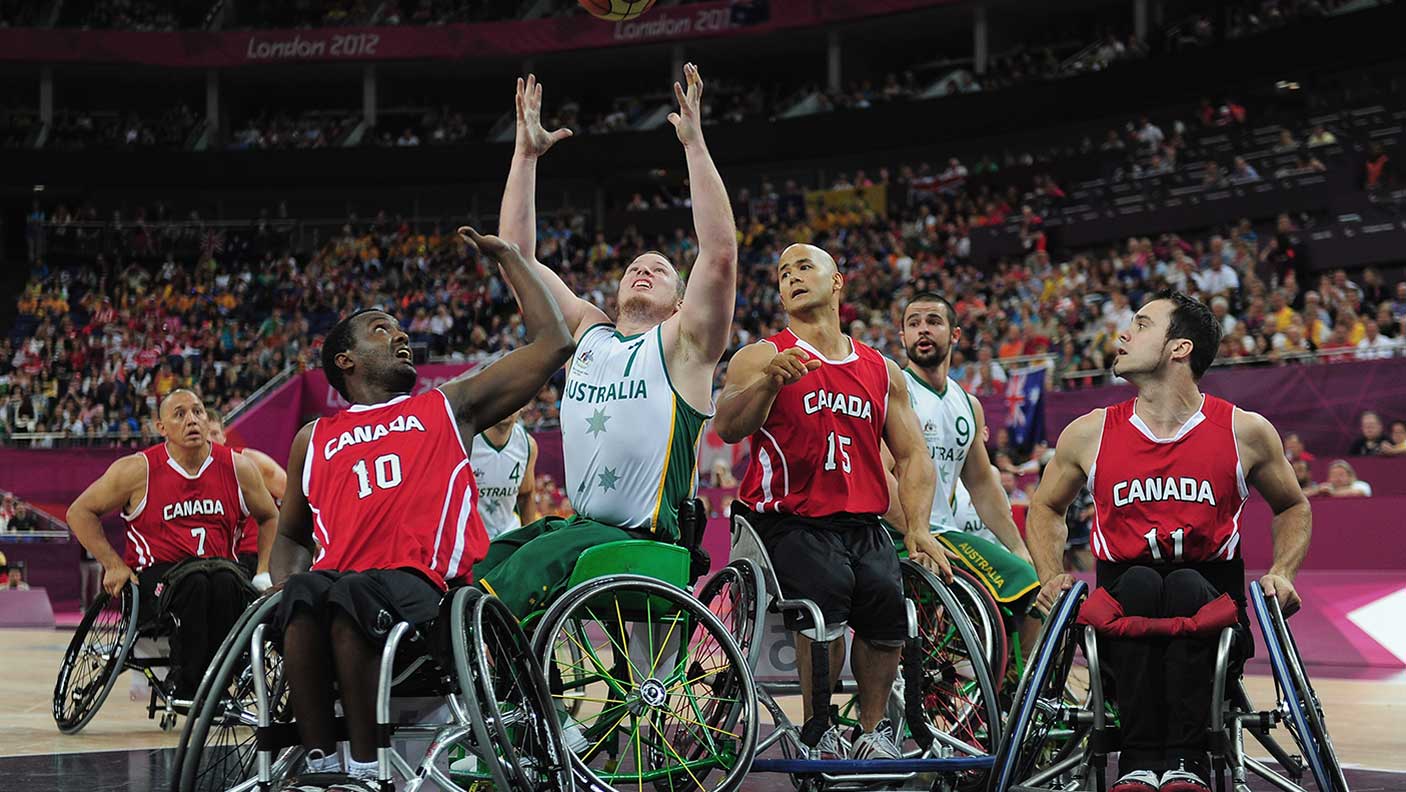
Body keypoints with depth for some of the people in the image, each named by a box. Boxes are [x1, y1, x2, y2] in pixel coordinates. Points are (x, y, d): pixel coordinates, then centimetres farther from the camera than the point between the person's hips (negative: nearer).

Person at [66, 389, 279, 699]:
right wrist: (114, 565, -3)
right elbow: (80, 512, 5)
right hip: (155, 578, -2)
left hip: (219, 568, 2)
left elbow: (270, 518, 20)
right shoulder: (138, 470, -2)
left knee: (226, 580, -34)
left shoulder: (237, 468, 5)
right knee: (193, 580, -36)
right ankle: (186, 687, -26)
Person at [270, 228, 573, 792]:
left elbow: (552, 345, 19)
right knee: (302, 596, -35)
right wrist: (282, 583, 9)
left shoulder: (448, 408, 22)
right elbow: (291, 534, 34)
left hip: (419, 582, -2)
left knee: (352, 597, -37)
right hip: (340, 575, 2)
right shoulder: (314, 440, 28)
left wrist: (507, 258, 27)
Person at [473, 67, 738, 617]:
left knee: (538, 560, -32)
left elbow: (720, 255, -11)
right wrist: (526, 153, 16)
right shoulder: (588, 333, 21)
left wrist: (694, 142, -11)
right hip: (582, 525, 6)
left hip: (648, 545, -6)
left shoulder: (681, 343, 6)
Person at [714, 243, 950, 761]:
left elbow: (912, 455, 17)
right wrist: (770, 379, -30)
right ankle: (818, 733, -10)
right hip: (791, 524, -4)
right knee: (825, 594, -28)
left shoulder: (882, 371, 17)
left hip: (864, 525, 4)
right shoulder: (761, 357, 5)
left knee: (887, 597, -18)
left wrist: (917, 529, 1)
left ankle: (874, 730, 3)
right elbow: (728, 429, -12)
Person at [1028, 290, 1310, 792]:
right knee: (1137, 582, -33)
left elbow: (1293, 509, 18)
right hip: (1123, 608, 1)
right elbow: (1046, 509, 21)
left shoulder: (1245, 431, 2)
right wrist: (1050, 576, 5)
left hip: (1212, 606, -1)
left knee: (1187, 586, -35)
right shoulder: (1089, 434, 4)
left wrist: (1282, 573, 1)